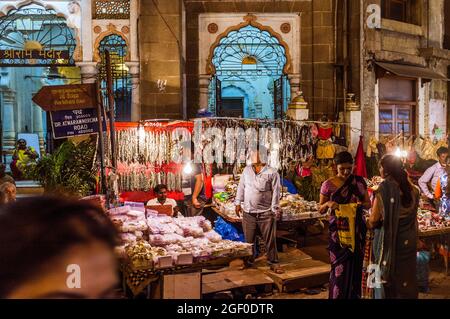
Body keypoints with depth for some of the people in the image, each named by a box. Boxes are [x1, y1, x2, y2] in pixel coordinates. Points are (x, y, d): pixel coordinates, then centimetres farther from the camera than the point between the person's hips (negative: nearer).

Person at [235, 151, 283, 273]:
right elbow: (241, 187, 14)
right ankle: (249, 260, 30)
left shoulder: (272, 173, -6)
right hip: (248, 212, 4)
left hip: (266, 213, -3)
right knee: (249, 239, 13)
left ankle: (273, 262, 14)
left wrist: (274, 210, -10)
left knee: (270, 240, 2)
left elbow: (276, 192, -6)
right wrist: (238, 203, 10)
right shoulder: (247, 170, 8)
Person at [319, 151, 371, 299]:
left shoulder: (359, 182, 2)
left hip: (357, 230, 2)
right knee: (340, 267, -3)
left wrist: (362, 204, -14)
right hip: (337, 230, -2)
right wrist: (328, 204, -20)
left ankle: (354, 295, 20)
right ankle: (338, 295, 12)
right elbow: (321, 209, 2)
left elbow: (368, 203, 9)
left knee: (355, 266, 5)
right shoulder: (328, 185, -4)